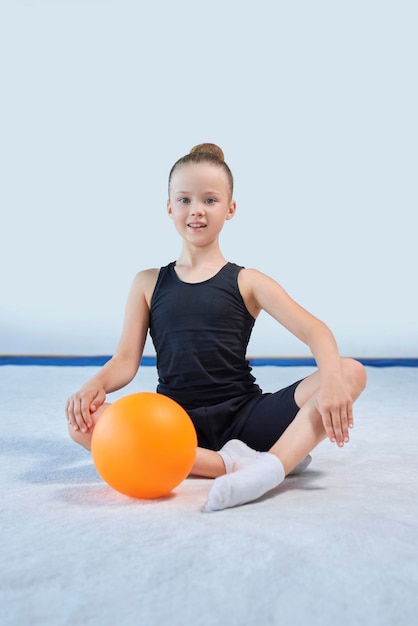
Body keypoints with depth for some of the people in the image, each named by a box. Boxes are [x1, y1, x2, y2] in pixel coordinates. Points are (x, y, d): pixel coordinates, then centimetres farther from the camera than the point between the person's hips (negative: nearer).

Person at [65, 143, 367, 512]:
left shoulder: (246, 282, 5)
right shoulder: (148, 283, 10)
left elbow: (314, 330, -6)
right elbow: (126, 361, 4)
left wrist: (333, 378, -26)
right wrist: (94, 386, -18)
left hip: (244, 415, 0)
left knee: (352, 373, -18)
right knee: (84, 423, -26)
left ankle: (272, 463, -38)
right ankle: (229, 463, -28)